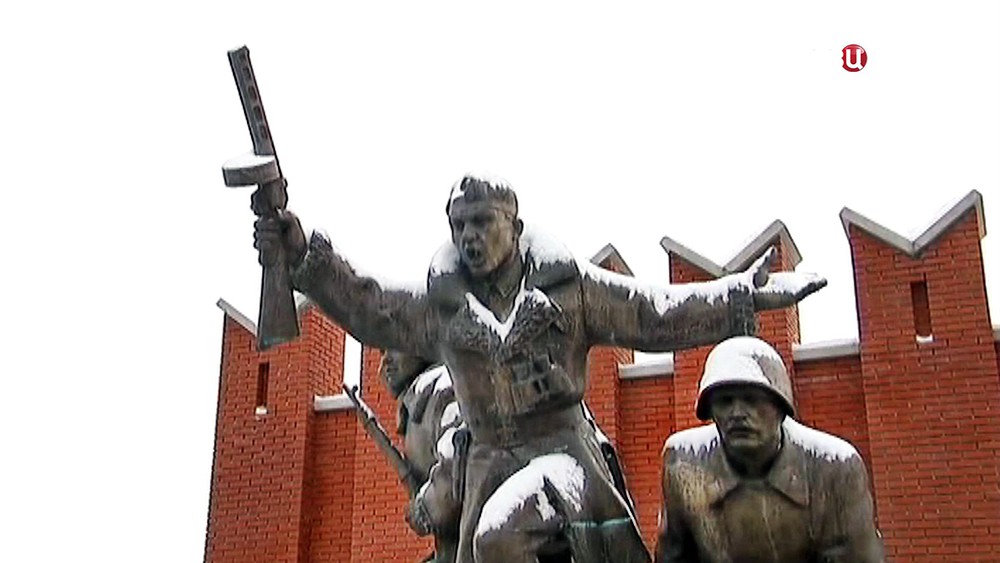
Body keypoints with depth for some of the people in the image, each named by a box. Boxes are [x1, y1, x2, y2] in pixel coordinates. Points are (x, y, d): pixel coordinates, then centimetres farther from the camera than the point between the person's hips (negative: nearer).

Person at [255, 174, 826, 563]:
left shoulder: (568, 282, 3)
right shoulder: (441, 304, 9)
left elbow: (659, 314, 3)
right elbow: (368, 306, 2)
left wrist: (749, 294, -3)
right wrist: (304, 256, -12)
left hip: (561, 444, -4)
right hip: (488, 458, 4)